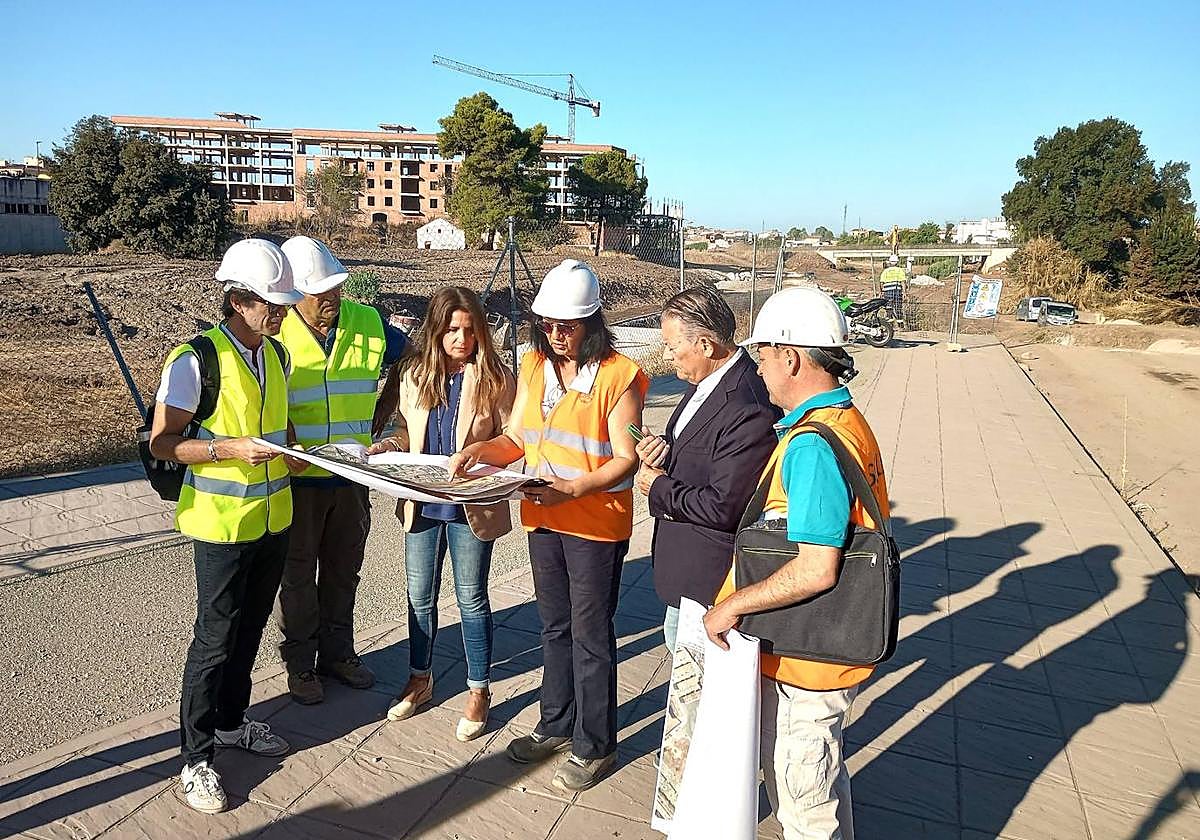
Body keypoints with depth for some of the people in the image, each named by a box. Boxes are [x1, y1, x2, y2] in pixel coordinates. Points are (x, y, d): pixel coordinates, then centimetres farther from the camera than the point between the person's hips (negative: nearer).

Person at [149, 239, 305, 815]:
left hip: (273, 517, 7)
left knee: (249, 628, 19)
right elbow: (162, 443, -13)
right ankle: (196, 757, 19)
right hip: (221, 523, -7)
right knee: (215, 638, 3)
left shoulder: (277, 354, 7)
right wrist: (230, 448, -26)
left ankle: (230, 720, 38)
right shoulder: (195, 360, -16)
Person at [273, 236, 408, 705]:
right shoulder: (275, 334, -11)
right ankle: (300, 663, 29)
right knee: (298, 575, 11)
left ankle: (337, 652, 35)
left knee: (344, 570, 17)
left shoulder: (369, 323, -3)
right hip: (298, 478, -3)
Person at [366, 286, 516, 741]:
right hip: (422, 503, 4)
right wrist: (386, 446, -8)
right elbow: (406, 430, 12)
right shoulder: (416, 374, 2)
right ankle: (420, 678, 37)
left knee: (471, 599, 8)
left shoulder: (496, 378, -9)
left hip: (472, 507, -4)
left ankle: (478, 691, 26)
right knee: (420, 596, 16)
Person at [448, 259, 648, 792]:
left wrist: (572, 489, -27)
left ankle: (593, 744, 26)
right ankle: (557, 723, 40)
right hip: (542, 520, 6)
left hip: (596, 525, -6)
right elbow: (516, 440, 8)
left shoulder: (618, 375, -14)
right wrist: (479, 450, -12)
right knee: (554, 626, 21)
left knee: (590, 636, 7)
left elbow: (626, 458, -15)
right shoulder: (534, 367, 5)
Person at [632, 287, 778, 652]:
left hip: (714, 579, -10)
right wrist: (664, 449, -5)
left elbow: (724, 508, -28)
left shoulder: (748, 410, -28)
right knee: (677, 641, 28)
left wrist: (659, 488, -15)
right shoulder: (705, 383, 3)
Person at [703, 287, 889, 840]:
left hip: (804, 654, -9)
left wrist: (733, 605, -19)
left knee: (804, 793, 11)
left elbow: (816, 570, -31)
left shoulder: (811, 445, -27)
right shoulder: (849, 422, 5)